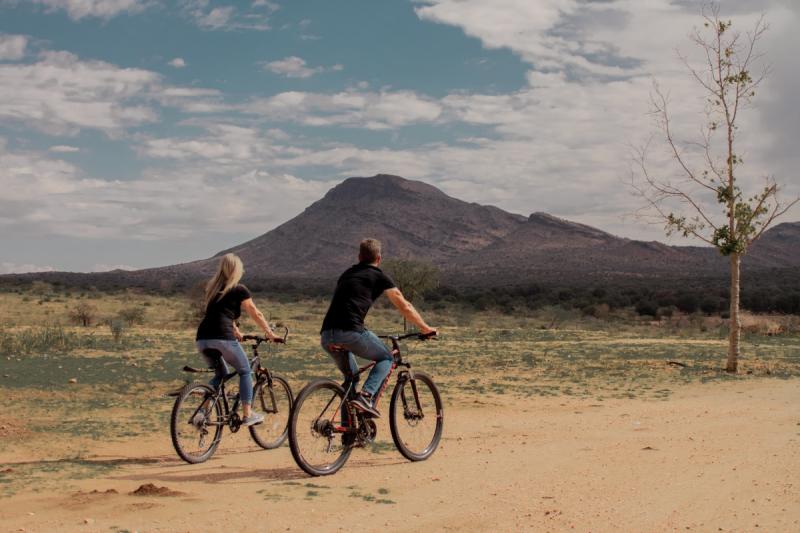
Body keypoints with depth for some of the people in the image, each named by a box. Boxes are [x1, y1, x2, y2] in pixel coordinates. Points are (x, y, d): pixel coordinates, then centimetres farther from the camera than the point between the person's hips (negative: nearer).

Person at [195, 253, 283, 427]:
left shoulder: (212, 288, 22)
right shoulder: (239, 290, 5)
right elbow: (256, 315, 11)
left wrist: (236, 332, 43)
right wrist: (270, 334, 22)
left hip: (202, 339, 6)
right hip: (222, 337, -6)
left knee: (220, 374, 24)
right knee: (245, 372, 14)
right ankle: (248, 415, 10)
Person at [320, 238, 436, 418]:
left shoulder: (346, 274, 28)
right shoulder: (379, 277, 10)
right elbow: (404, 307, 13)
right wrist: (425, 328, 26)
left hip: (326, 336, 6)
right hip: (350, 331, -6)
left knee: (351, 375, 28)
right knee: (386, 358, 17)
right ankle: (366, 396, -5)